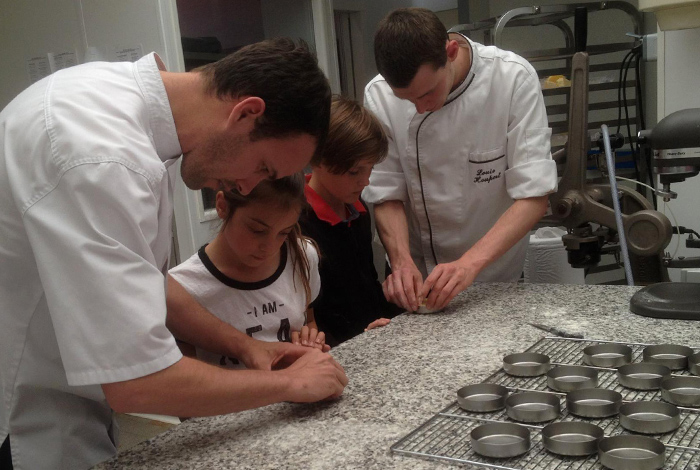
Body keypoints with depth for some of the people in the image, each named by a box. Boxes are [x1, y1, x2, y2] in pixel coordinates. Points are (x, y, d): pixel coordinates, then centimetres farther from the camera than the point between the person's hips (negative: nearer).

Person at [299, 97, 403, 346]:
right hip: (340, 351, -8)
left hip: (378, 338, 8)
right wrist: (356, 334, -22)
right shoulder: (298, 223, -16)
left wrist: (395, 316, 9)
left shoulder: (357, 209, 12)